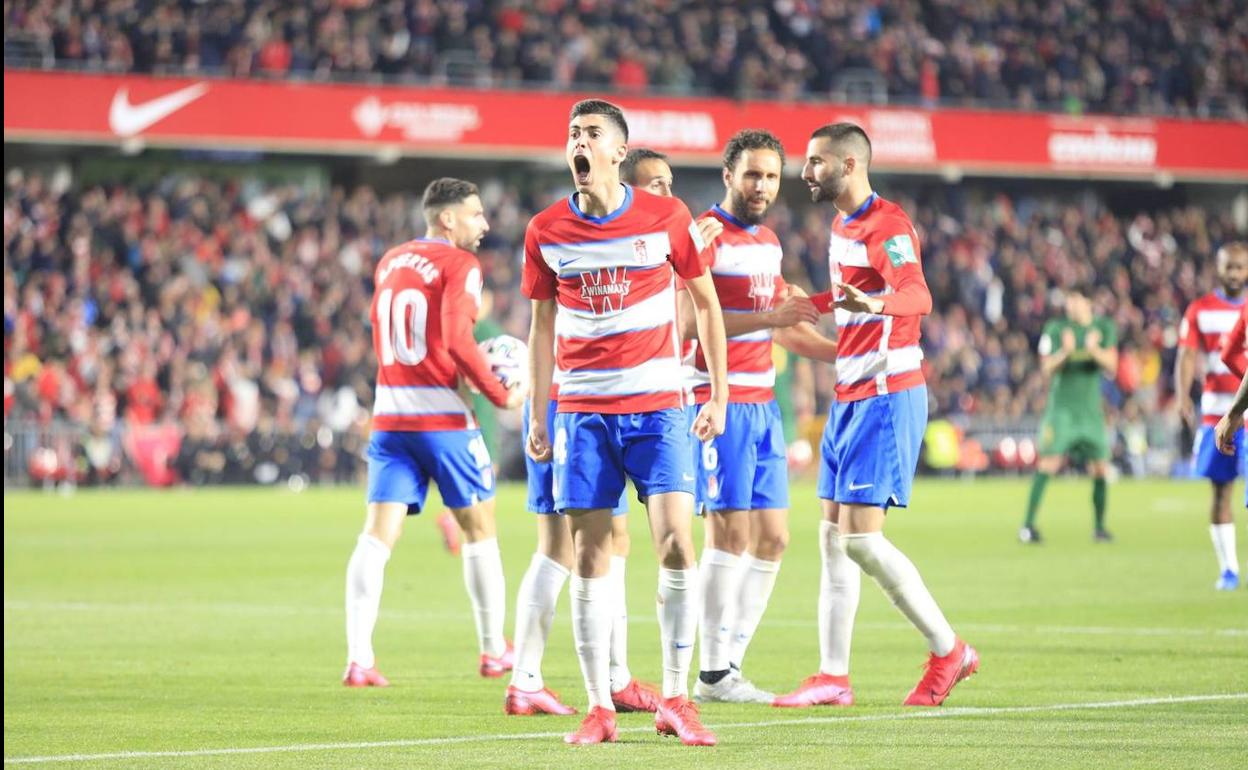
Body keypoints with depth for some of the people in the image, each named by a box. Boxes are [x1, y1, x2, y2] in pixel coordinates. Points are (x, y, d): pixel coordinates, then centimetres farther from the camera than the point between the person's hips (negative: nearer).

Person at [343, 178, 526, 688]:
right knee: (479, 527, 11)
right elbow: (457, 339, -20)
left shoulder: (389, 263, 15)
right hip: (442, 417, -5)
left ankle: (358, 659, -13)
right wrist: (500, 394, -9)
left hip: (389, 414, 5)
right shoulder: (459, 264, -7)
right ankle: (494, 650, 19)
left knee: (378, 533, -2)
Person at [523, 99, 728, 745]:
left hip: (658, 405, -2)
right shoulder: (546, 230, 3)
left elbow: (706, 301, 8)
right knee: (589, 558, -1)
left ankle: (675, 701, -2)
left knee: (676, 543, -13)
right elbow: (542, 325, 12)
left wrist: (719, 394, 4)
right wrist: (537, 416, 8)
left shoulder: (666, 217, -2)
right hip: (582, 410, 2)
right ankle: (599, 708, 5)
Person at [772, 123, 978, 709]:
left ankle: (948, 651, -1)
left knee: (860, 536, -13)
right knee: (833, 537, 7)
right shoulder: (842, 226, 16)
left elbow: (917, 296, -31)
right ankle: (833, 677, 9)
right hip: (850, 397, 10)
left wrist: (875, 303, -51)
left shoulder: (886, 224, -14)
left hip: (885, 396, -10)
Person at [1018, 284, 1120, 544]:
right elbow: (1048, 367, -8)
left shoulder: (1104, 328, 5)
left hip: (1091, 409, 3)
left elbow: (1111, 366, -3)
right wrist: (1065, 352, -27)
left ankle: (1099, 526, 17)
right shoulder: (1056, 329, -2)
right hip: (1061, 407, -3)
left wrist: (1094, 350, -23)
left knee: (1100, 468, 1)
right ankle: (1028, 525, -13)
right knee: (1049, 462, -14)